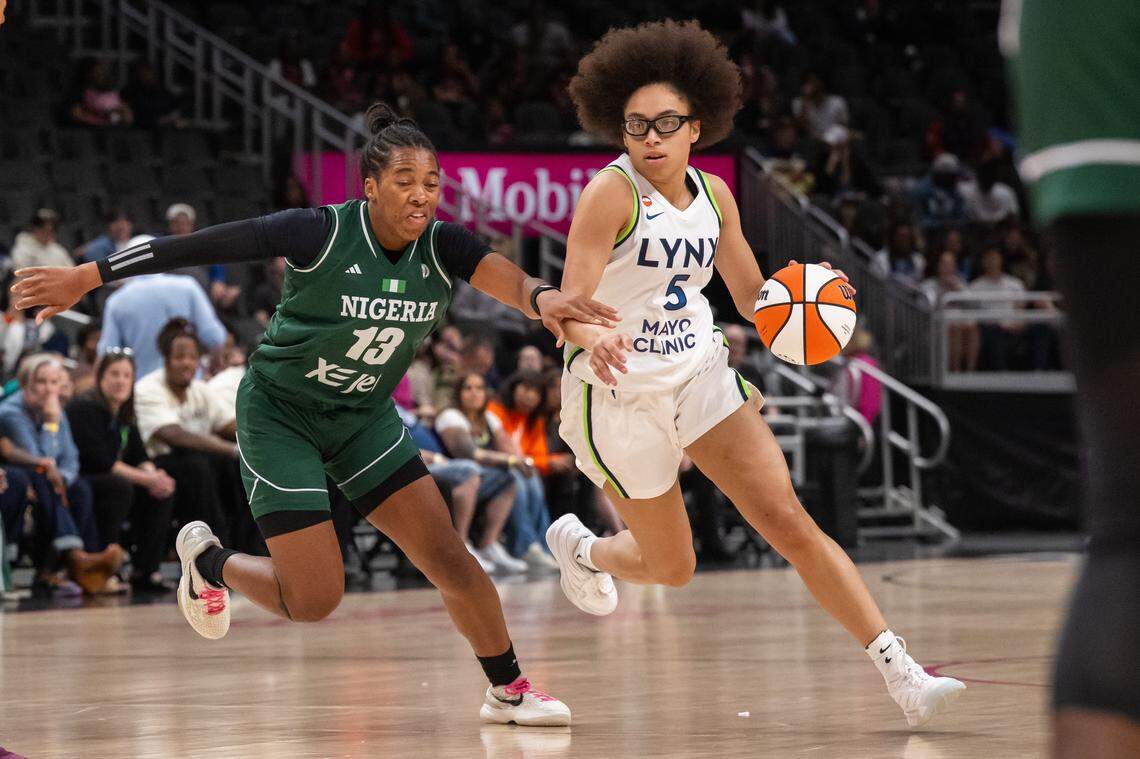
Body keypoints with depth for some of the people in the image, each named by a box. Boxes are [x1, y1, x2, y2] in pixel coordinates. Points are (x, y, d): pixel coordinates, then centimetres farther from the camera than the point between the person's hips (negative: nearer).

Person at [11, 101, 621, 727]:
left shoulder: (442, 247, -13)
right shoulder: (322, 233, -26)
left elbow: (507, 278, -33)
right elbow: (199, 247, -22)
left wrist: (541, 296, -58)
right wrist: (87, 277, -21)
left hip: (363, 417, 5)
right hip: (279, 412, -5)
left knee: (449, 559, -4)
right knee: (314, 600, -8)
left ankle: (508, 690, 17)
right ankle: (208, 560, 21)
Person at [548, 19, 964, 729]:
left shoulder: (713, 194, 2)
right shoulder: (611, 193, -17)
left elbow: (753, 297, 11)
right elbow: (569, 306, -25)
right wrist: (594, 337, -48)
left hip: (701, 375, 4)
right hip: (619, 392, -4)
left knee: (791, 523, -9)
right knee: (672, 567, 9)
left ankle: (903, 676, -13)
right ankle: (578, 547, 44)